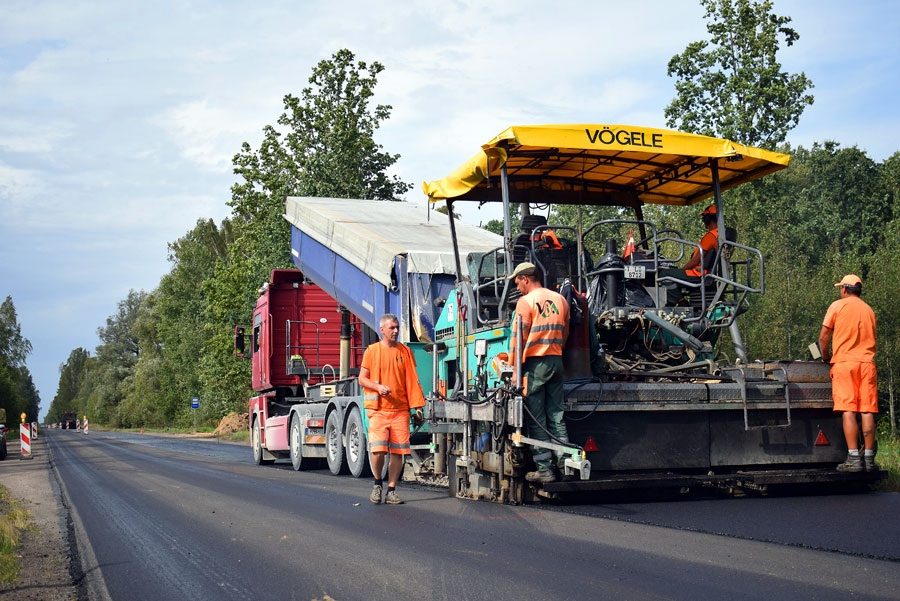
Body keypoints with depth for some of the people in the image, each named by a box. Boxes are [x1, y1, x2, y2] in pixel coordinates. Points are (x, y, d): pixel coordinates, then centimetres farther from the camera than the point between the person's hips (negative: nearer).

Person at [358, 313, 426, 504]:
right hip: (378, 410, -2)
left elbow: (412, 381, 10)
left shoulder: (405, 351, 9)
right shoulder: (372, 350, 4)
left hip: (400, 410, 2)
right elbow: (362, 379, 5)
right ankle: (378, 483, 13)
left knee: (398, 452, 0)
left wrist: (417, 408, 4)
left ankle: (392, 490, 10)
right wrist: (378, 386, -14)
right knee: (378, 450, -11)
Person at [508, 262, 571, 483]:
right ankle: (565, 462, 7)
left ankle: (544, 469, -2)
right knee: (557, 417, 10)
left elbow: (518, 338, -10)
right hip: (556, 361, 6)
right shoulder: (560, 300, 12)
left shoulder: (526, 301, -7)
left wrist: (516, 371, -8)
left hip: (534, 363, -6)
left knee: (537, 420, -1)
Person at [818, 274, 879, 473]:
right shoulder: (869, 310, 17)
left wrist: (826, 358, 15)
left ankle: (853, 458, -14)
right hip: (867, 363, 4)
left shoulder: (838, 306, 3)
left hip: (844, 362, -4)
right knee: (867, 411, 1)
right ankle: (869, 458, -1)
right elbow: (870, 339, 20)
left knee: (848, 411, -8)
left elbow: (823, 337, 1)